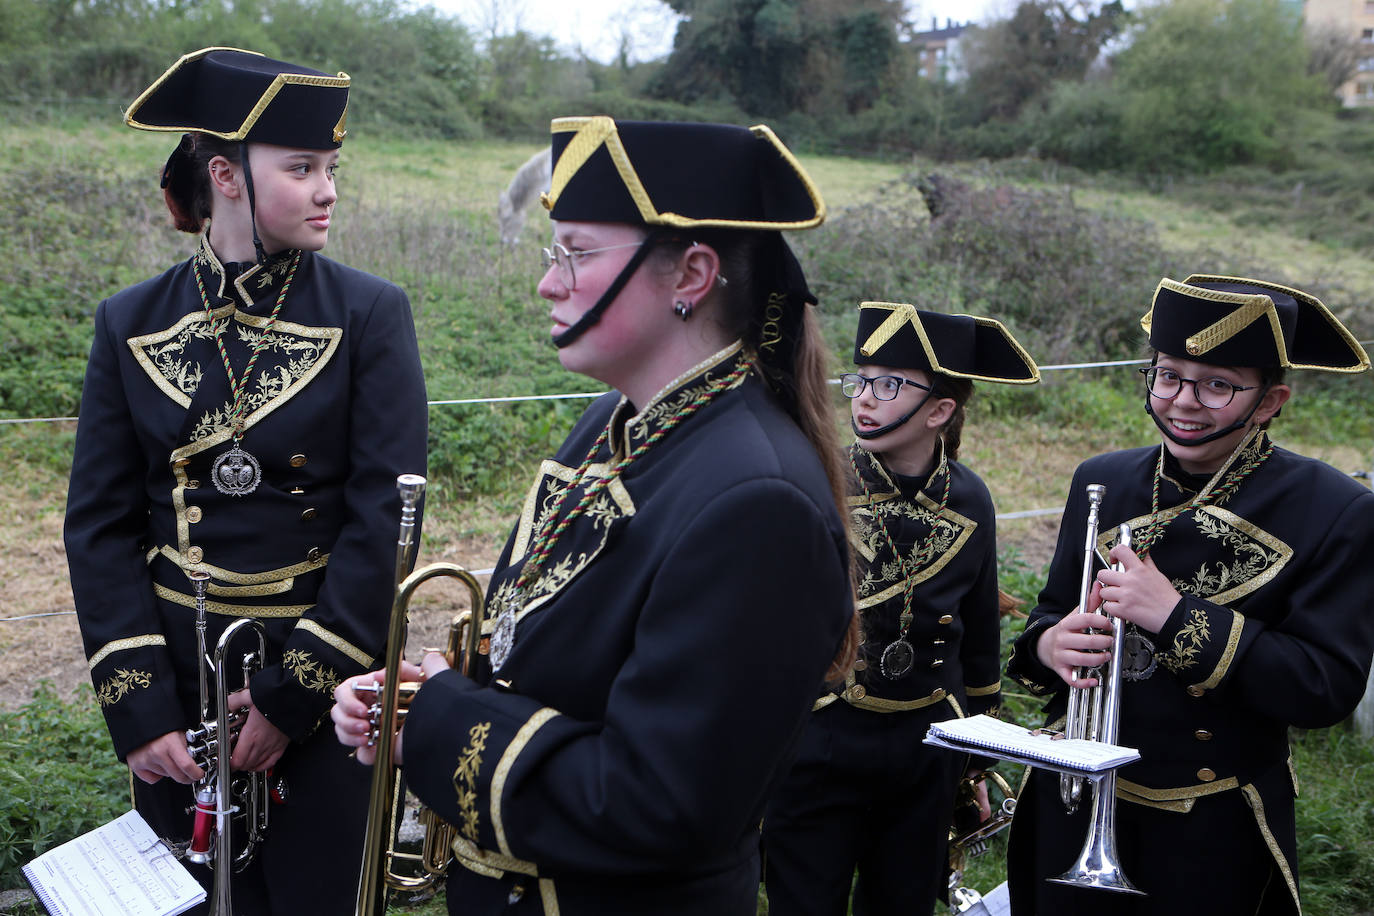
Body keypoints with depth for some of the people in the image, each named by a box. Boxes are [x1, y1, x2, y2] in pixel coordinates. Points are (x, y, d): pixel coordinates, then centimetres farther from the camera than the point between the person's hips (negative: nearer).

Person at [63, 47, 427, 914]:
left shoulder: (370, 314, -7)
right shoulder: (132, 324, 0)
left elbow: (386, 517, -11)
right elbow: (101, 524, 0)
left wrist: (294, 691, -13)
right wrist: (136, 705, -8)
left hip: (324, 680, -2)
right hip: (174, 680, 2)